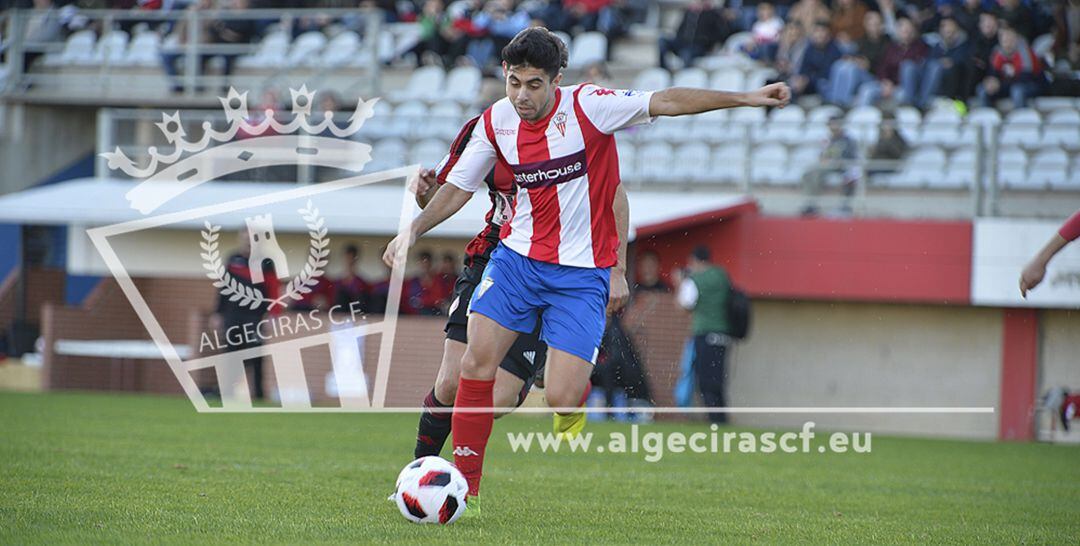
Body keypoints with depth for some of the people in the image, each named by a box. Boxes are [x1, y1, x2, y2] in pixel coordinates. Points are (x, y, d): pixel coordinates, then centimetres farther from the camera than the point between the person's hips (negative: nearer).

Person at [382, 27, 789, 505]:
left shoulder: (588, 106, -14)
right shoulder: (496, 122, -1)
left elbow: (666, 102, -16)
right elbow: (457, 189, 10)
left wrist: (746, 98, -21)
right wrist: (412, 231, -3)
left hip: (583, 272, -3)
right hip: (517, 257, 4)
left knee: (561, 398, -12)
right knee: (476, 364, -11)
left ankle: (574, 411, 28)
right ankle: (465, 484, 1)